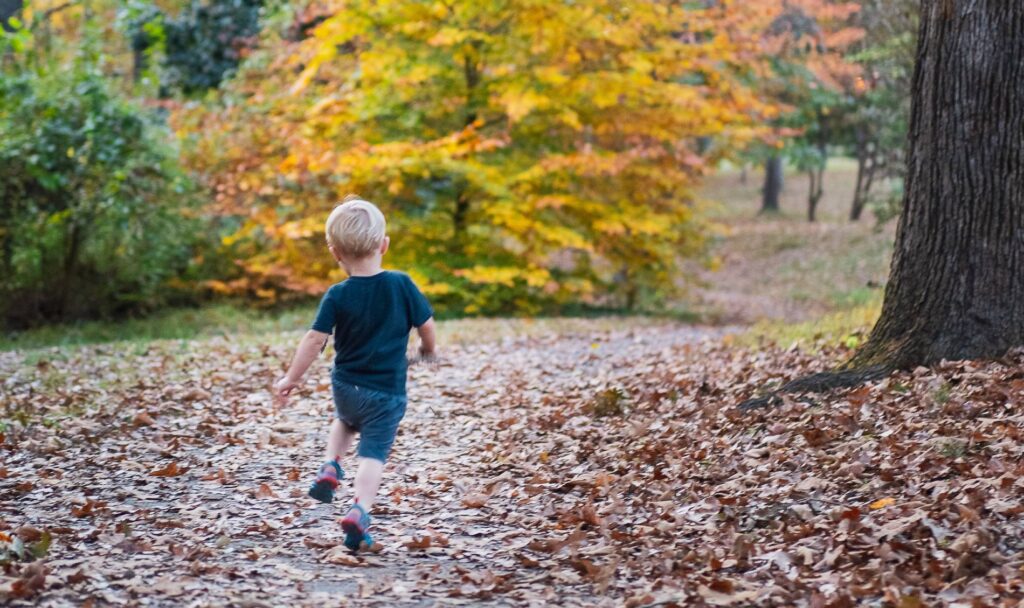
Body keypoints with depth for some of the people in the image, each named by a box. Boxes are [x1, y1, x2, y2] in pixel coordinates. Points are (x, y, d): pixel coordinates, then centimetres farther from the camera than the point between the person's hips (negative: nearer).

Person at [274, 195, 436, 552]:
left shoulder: (337, 296, -10)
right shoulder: (402, 285, -9)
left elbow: (315, 339, -11)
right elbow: (426, 324, -1)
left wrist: (291, 378, 0)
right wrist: (428, 349, 22)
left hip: (345, 385, 2)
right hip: (387, 392, -2)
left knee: (345, 421, 34)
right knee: (373, 454, -1)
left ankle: (330, 468, 15)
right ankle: (359, 512, -21)